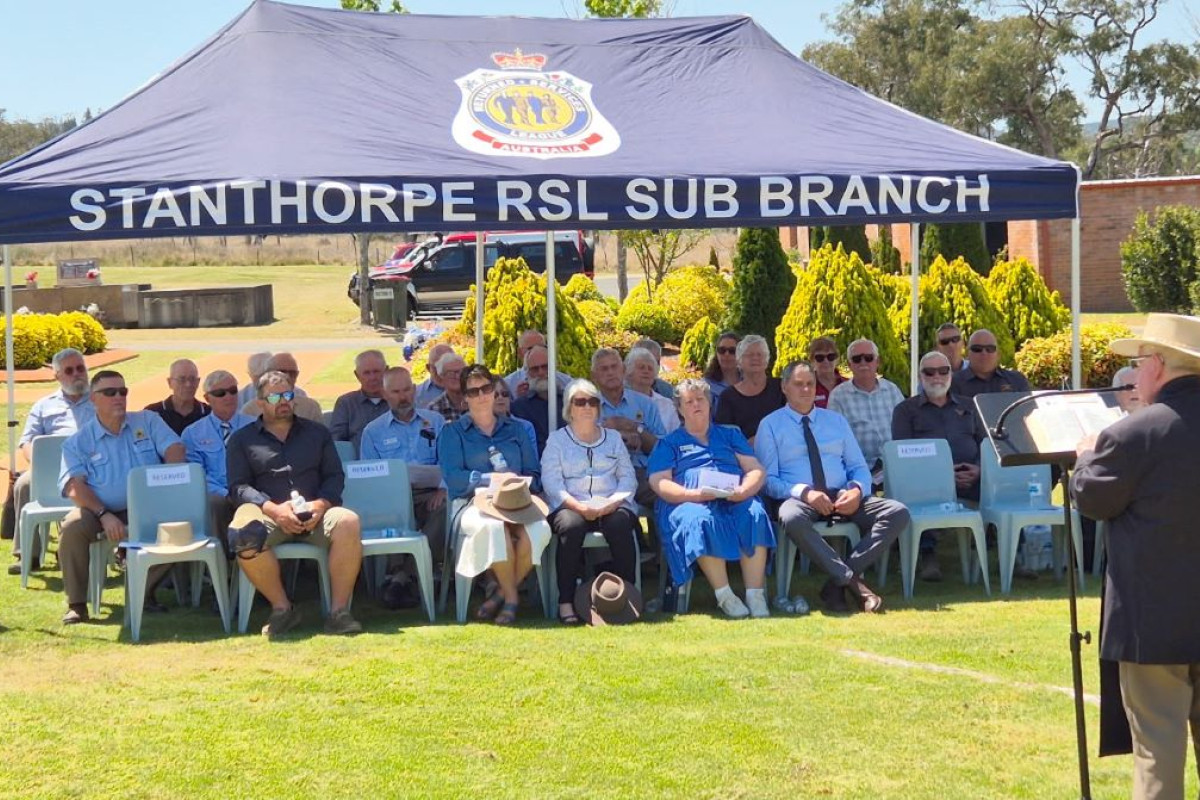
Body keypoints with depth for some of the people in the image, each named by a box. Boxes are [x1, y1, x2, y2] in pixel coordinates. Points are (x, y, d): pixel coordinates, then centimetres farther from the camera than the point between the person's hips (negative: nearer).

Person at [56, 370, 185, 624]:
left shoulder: (148, 422, 10)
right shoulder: (79, 441, 4)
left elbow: (175, 451, 0)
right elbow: (75, 486, -8)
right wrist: (104, 515, -24)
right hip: (98, 509, -1)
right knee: (72, 528, -32)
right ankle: (76, 604, -18)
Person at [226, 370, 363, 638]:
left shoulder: (317, 433, 23)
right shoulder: (242, 440, 16)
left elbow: (335, 476, 13)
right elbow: (238, 486, 3)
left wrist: (320, 504, -10)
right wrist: (274, 509, -16)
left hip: (314, 514, 1)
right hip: (267, 512, -1)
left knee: (348, 522, -32)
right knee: (243, 530, -37)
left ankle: (338, 611, -27)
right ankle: (281, 608, -22)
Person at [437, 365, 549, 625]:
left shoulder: (515, 430, 24)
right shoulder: (453, 433, 14)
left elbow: (535, 475, 15)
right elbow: (453, 478, -3)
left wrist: (522, 485, -8)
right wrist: (492, 479, -14)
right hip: (475, 504, -2)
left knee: (539, 529, -34)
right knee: (493, 526, -40)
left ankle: (502, 594, -15)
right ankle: (511, 598, -20)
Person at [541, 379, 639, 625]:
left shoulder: (613, 438, 22)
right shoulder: (557, 440, 14)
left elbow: (628, 478, 10)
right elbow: (551, 482, 0)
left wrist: (612, 503, -11)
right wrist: (579, 506, -16)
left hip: (610, 506, 2)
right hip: (571, 506, -2)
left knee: (620, 524, -33)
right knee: (571, 526, -36)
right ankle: (566, 602, -33)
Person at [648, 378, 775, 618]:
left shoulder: (730, 435, 28)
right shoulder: (669, 443, 22)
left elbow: (756, 470, 15)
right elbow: (659, 482, 6)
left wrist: (744, 490, -9)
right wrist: (693, 494, -13)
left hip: (734, 499, 2)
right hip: (690, 502, -2)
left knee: (755, 514, -34)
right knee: (699, 520, -38)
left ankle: (756, 595, -37)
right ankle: (724, 596, -37)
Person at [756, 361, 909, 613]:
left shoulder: (837, 421, 21)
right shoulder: (770, 425, 8)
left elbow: (859, 468, 17)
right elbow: (768, 479, 0)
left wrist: (857, 490, -8)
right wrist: (805, 492, -19)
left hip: (843, 497, 4)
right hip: (800, 499, -4)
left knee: (898, 513, -21)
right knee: (791, 517, -42)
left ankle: (836, 583, -26)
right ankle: (850, 580, -33)